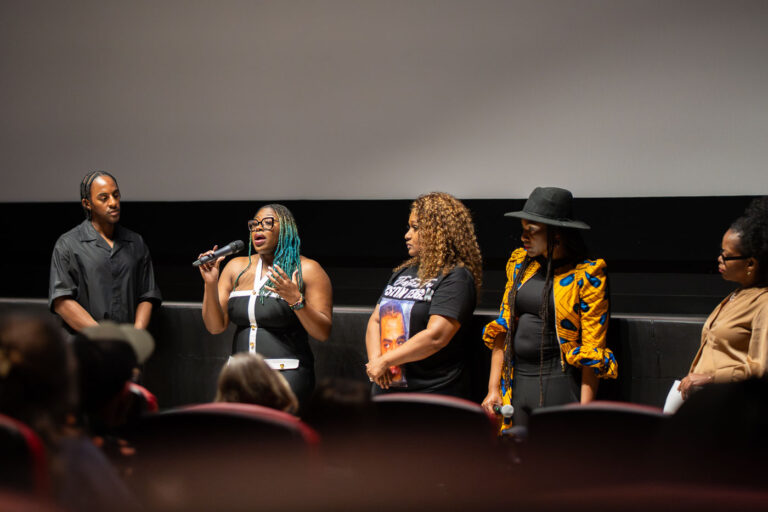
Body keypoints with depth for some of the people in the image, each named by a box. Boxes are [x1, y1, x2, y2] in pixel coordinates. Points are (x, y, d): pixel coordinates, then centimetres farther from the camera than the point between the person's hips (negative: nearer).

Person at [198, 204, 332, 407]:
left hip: (286, 373, -5)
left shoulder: (307, 270, 2)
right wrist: (210, 284, -5)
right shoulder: (236, 267, 14)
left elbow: (323, 333, -5)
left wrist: (296, 300, -19)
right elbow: (215, 326, 9)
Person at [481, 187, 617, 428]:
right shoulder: (520, 264, 10)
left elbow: (592, 348, -9)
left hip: (557, 383, -5)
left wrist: (583, 412, -14)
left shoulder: (587, 275, -7)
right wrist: (494, 388, 6)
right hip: (515, 381, 5)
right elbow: (502, 328, 12)